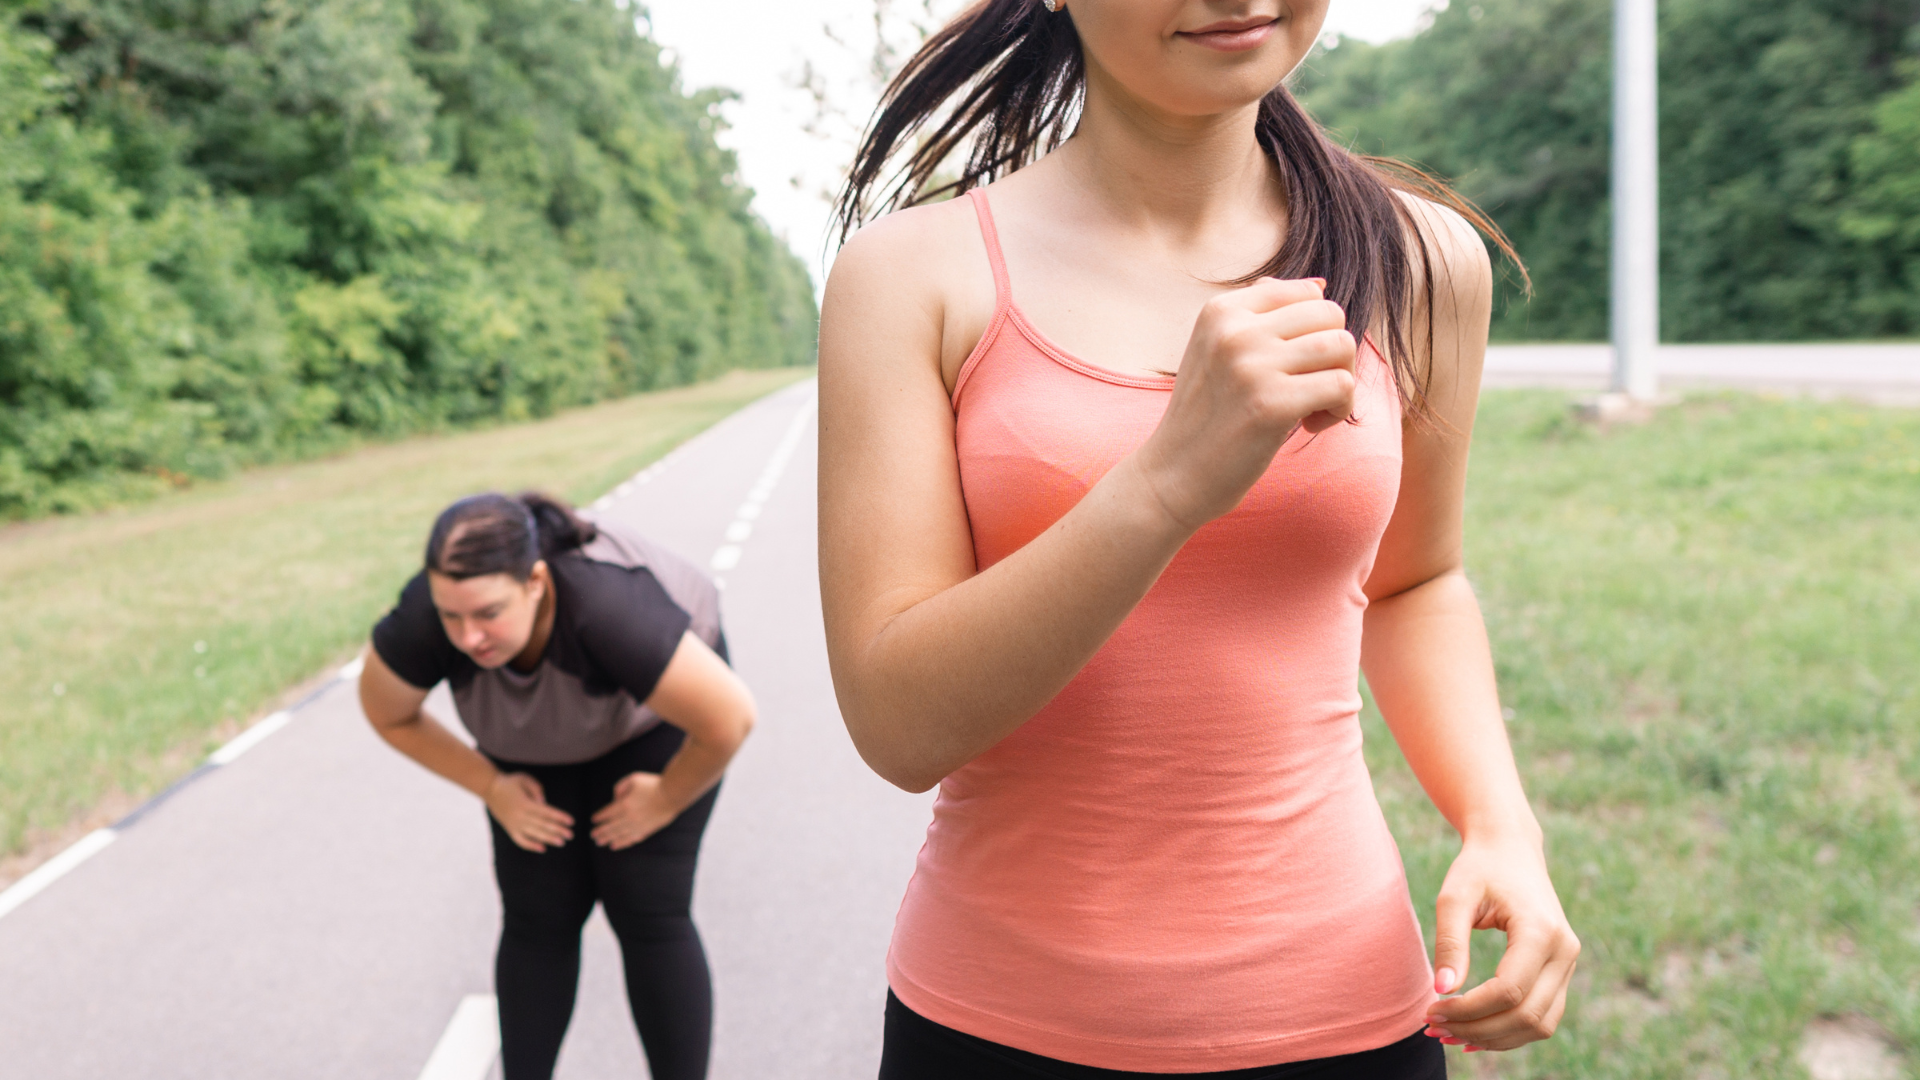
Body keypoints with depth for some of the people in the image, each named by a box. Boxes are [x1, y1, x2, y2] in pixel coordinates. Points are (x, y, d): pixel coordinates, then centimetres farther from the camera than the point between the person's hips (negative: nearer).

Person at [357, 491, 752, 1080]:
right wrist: (492, 788, -8)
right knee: (539, 916, 0)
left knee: (646, 913, -9)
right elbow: (387, 713, -10)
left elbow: (730, 717, -38)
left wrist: (666, 800, -21)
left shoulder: (607, 610, -44)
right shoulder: (425, 621, -32)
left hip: (655, 711, -3)